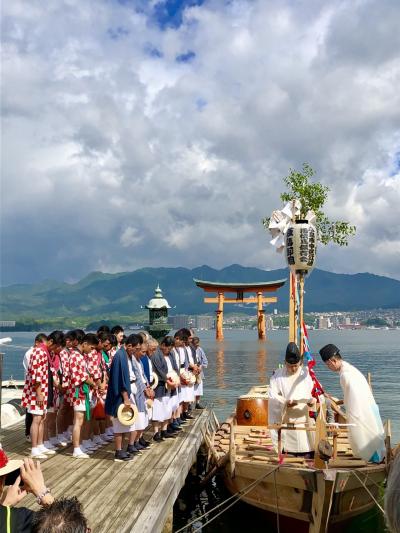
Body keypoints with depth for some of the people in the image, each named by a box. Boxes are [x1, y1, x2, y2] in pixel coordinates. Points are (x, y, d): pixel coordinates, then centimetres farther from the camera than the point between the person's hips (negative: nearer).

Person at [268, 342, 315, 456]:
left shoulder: (307, 373, 2)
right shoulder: (278, 375, 1)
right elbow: (272, 394, -2)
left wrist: (312, 399, -18)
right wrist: (285, 402, -18)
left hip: (304, 418, 0)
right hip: (286, 420, 0)